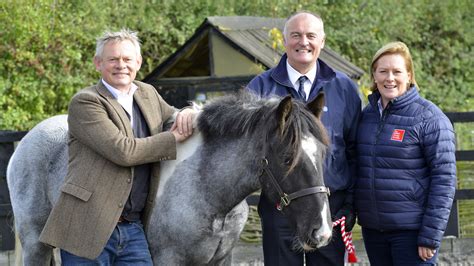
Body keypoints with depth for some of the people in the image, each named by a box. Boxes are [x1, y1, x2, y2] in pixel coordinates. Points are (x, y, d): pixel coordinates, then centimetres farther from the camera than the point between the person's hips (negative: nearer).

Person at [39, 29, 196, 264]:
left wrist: (185, 115, 6)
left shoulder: (148, 94, 15)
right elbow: (123, 151, -17)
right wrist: (174, 138, -8)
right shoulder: (85, 103, -7)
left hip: (134, 228, 6)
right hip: (88, 228, -6)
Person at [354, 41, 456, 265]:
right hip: (372, 228, 6)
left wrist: (431, 235, -15)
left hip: (412, 230, -6)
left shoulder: (429, 118, -9)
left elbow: (444, 179, -11)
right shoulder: (367, 114, 10)